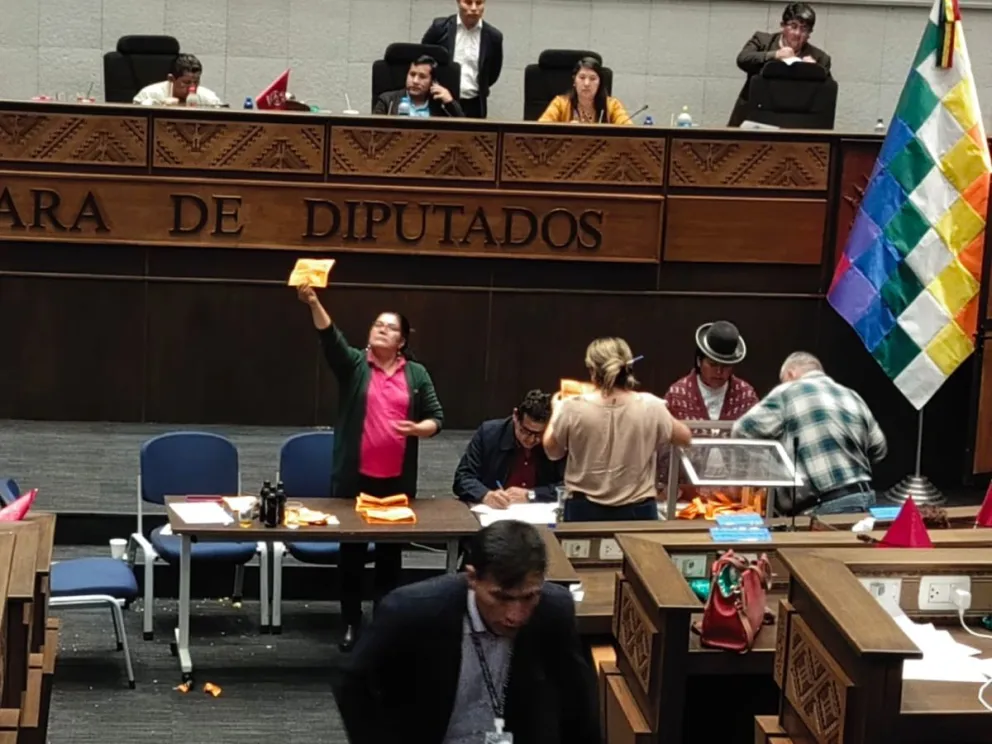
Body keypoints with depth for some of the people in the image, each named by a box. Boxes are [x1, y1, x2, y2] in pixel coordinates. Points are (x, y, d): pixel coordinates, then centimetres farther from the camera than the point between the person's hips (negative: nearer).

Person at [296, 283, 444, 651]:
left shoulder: (416, 374, 7)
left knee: (390, 552, 9)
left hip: (397, 479, 1)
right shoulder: (354, 364, 1)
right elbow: (330, 336, -17)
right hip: (355, 477, -1)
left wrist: (418, 428, -15)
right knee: (351, 551, 5)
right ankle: (352, 622, 16)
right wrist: (314, 304, -34)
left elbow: (437, 417, 8)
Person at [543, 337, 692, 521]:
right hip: (637, 511, 0)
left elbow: (552, 452, 7)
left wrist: (556, 411, 23)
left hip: (585, 511, 0)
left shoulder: (573, 409, -10)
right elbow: (685, 438, 9)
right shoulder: (650, 406, -8)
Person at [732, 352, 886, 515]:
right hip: (865, 496, 7)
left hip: (824, 507, -7)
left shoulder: (786, 394, 1)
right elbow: (878, 449, 23)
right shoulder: (852, 396, 20)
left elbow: (743, 431, 3)